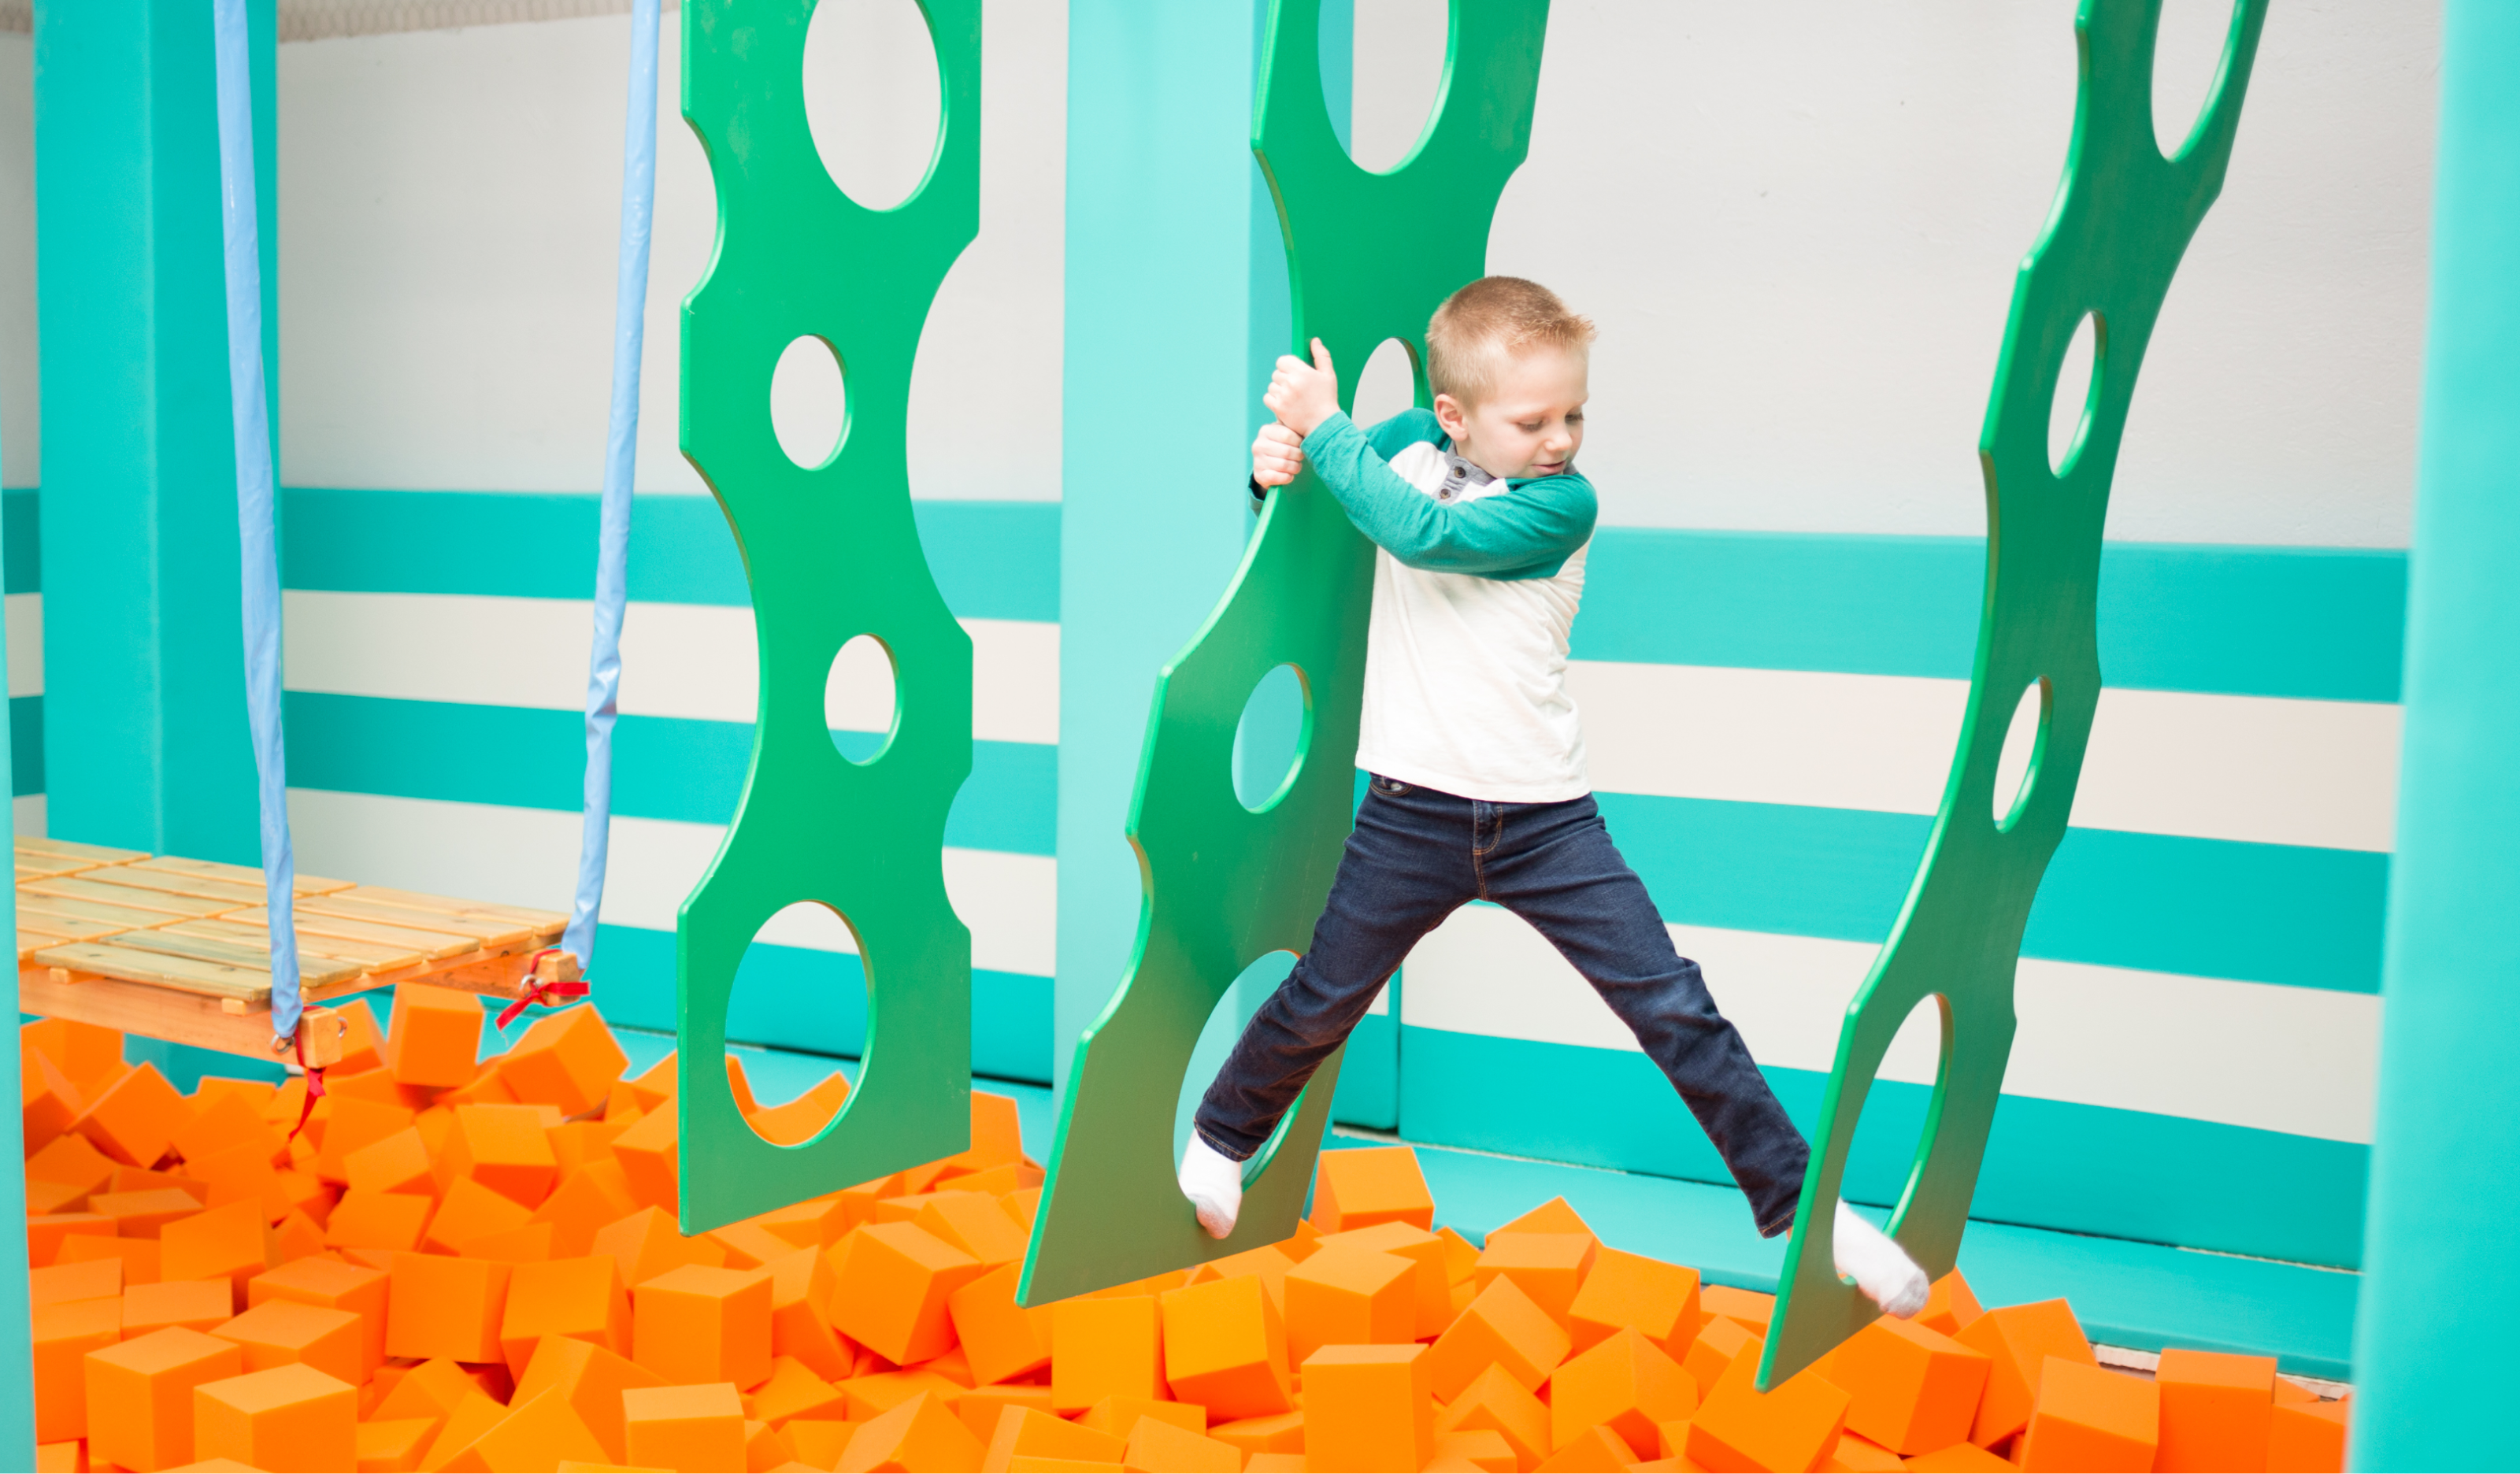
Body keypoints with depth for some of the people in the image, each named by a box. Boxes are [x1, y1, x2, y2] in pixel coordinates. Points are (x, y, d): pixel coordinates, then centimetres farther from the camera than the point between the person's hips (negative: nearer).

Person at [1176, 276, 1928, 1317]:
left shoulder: (1563, 503, -10)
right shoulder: (1408, 442, 2)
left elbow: (1425, 535, -25)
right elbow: (1284, 481, 18)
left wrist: (1326, 426, -17)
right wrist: (1279, 456, -6)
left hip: (1546, 818, -2)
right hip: (1413, 811, 2)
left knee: (1673, 1008, -2)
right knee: (1320, 1002, 13)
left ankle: (1798, 1204, 10)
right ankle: (1219, 1138, 39)